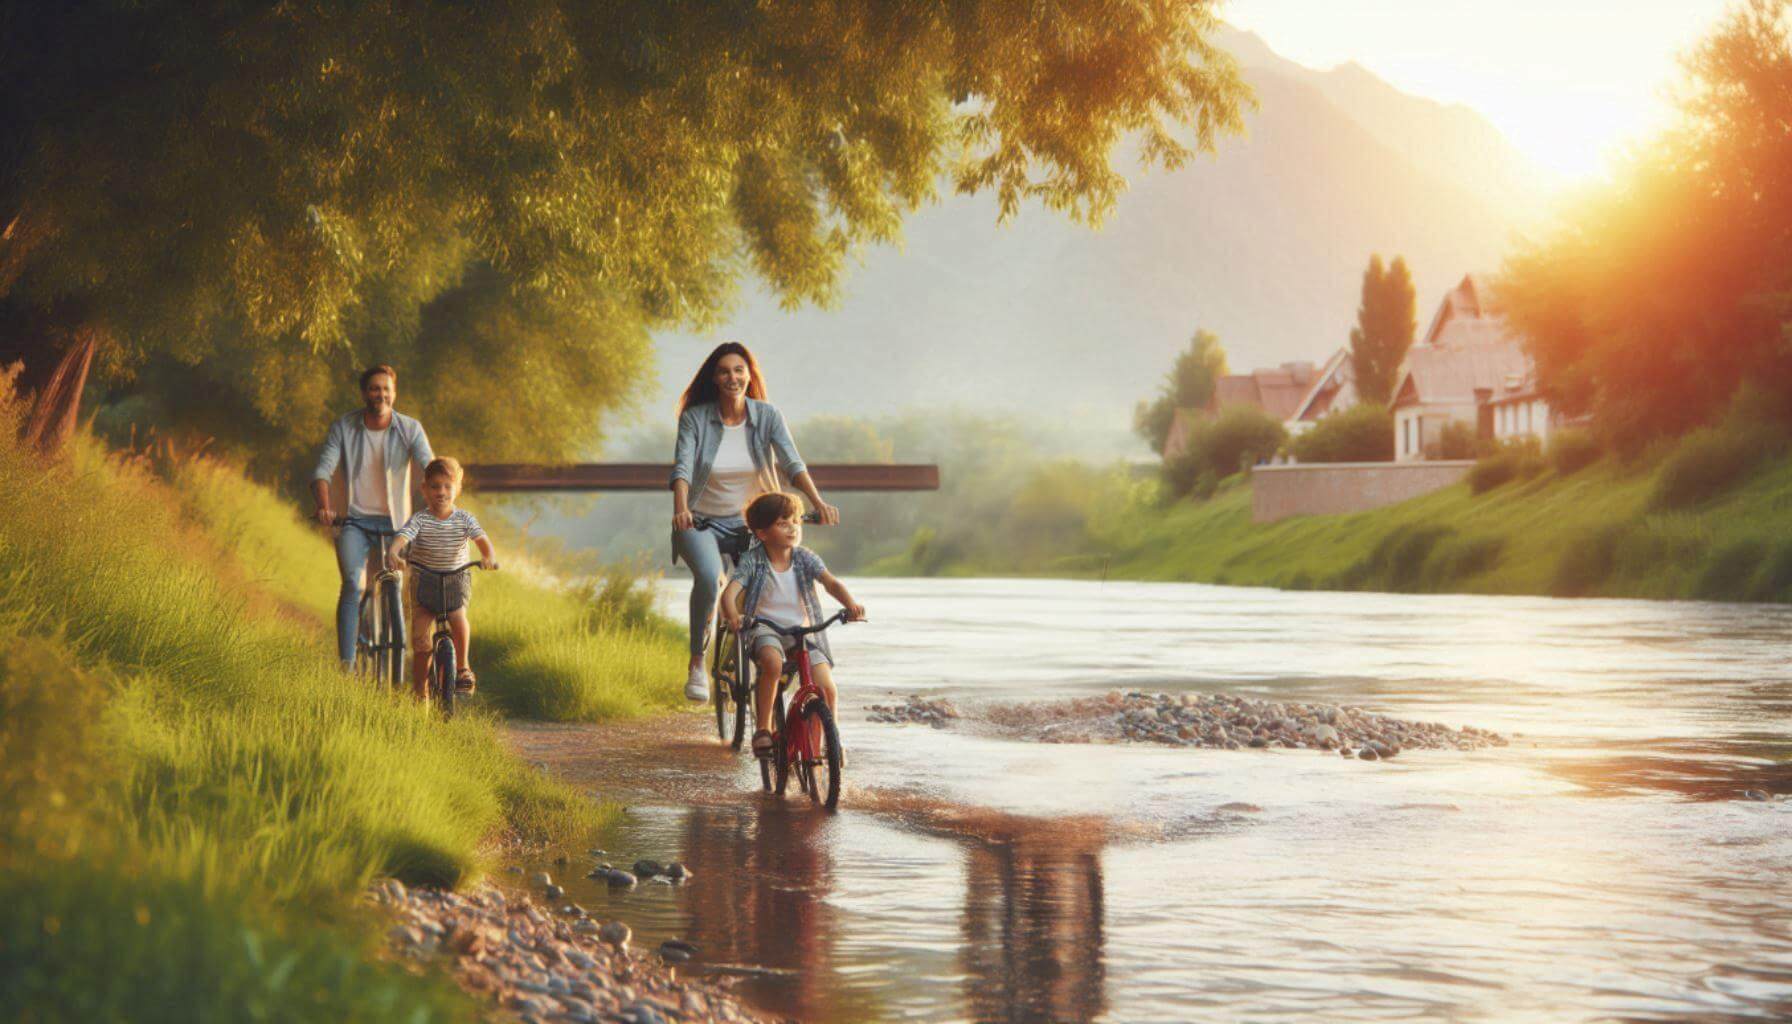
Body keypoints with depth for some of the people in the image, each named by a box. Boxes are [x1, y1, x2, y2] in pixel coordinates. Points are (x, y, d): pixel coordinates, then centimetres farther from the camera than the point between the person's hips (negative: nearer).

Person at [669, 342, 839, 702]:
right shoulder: (695, 418, -10)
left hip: (748, 522, 3)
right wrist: (680, 509, -41)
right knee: (708, 577, -32)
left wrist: (819, 503, -33)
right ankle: (697, 664, -14)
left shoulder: (767, 416, -5)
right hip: (701, 522, -2)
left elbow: (792, 462, -16)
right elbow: (682, 467, -21)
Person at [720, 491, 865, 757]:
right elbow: (730, 593, -19)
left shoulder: (804, 558, -2)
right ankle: (763, 728, -22)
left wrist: (850, 604, -37)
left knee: (826, 685, -17)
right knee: (772, 663, -37)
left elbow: (831, 583, -16)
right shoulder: (752, 560, -8)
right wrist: (733, 616, -42)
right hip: (765, 628, -3)